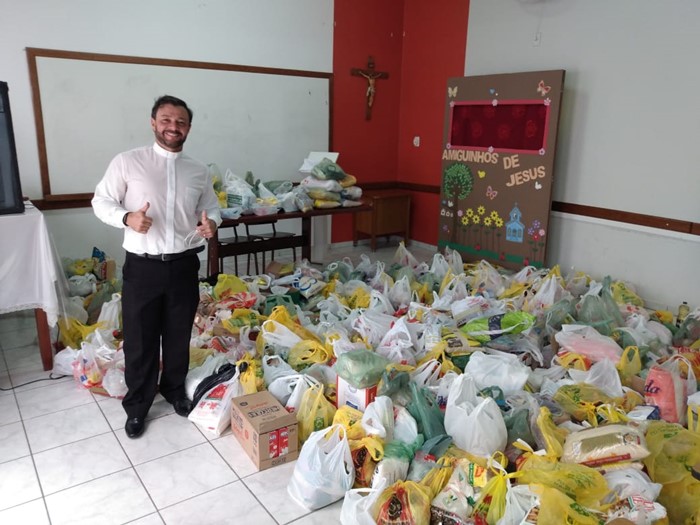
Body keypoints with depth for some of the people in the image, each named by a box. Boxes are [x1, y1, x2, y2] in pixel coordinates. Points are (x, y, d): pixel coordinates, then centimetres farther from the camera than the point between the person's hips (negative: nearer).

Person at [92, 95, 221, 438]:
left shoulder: (198, 171, 5)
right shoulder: (127, 162, -4)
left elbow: (212, 207, 15)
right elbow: (101, 201, 0)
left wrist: (211, 223, -9)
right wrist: (126, 217, -20)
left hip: (184, 266, 3)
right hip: (142, 266, -2)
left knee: (179, 335, 16)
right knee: (140, 340, 7)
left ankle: (174, 389, 38)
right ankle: (137, 406, 26)